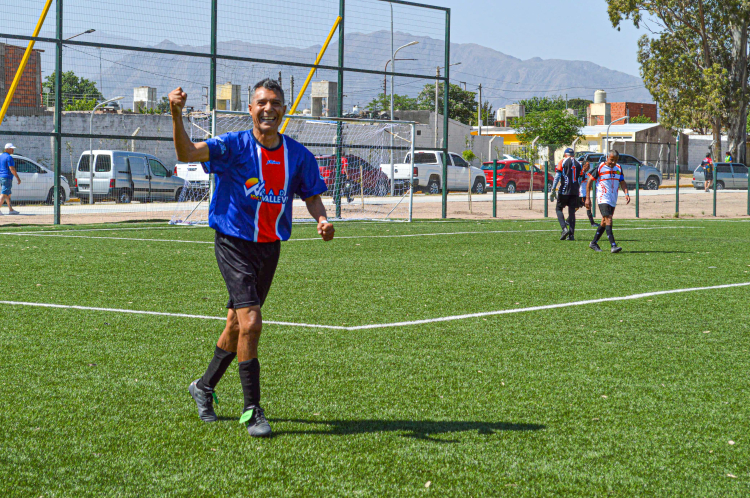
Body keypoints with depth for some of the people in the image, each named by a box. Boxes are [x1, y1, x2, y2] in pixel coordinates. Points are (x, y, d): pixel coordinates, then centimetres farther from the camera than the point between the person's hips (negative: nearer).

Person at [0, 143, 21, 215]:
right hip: (7, 178, -9)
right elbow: (12, 169, -20)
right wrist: (18, 178, -15)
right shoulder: (9, 157, -14)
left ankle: (10, 209, 18)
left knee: (8, 194, 15)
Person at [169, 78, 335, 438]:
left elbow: (312, 196, 11)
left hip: (270, 247, 5)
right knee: (250, 323, -17)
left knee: (237, 325, 15)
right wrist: (176, 115, -44)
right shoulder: (234, 146, -12)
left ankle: (204, 387, 38)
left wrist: (322, 220, -10)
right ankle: (251, 410, -7)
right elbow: (187, 153, -27)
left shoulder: (298, 155, 0)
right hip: (234, 243, -5)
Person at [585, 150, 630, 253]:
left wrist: (626, 193, -1)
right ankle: (613, 246, -26)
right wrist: (587, 198, -7)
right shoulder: (600, 168, -7)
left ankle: (594, 243, 27)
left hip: (613, 200, 7)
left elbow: (622, 182, 18)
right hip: (603, 199, -7)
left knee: (604, 222, 12)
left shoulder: (619, 168, 10)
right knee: (608, 220, -19)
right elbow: (589, 182, -3)